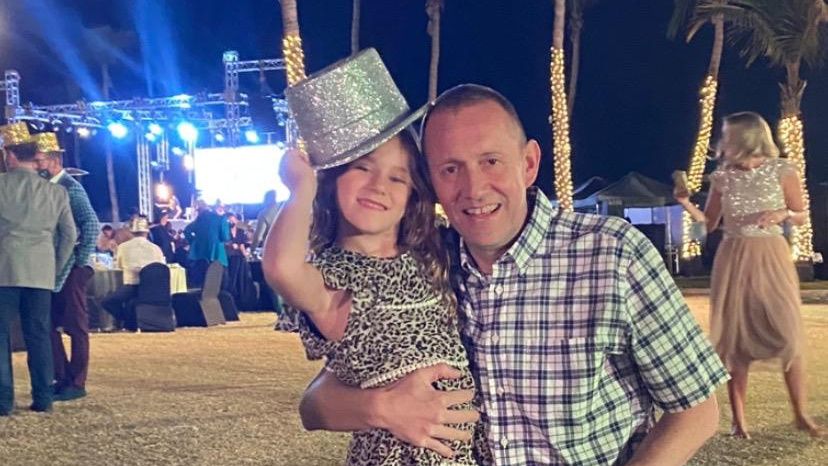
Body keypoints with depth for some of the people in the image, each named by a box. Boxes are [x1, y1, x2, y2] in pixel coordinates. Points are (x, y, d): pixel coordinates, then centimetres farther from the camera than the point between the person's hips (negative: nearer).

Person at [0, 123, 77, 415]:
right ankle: (43, 398, 9)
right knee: (39, 335, 8)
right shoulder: (56, 192, 8)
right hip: (41, 272, 3)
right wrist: (56, 269, 18)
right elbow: (70, 235, 11)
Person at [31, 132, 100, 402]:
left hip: (71, 270, -8)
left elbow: (91, 225, -18)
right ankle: (62, 379, 18)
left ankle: (77, 384, 5)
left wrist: (81, 261, -16)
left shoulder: (70, 188, -11)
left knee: (75, 326, -1)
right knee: (49, 324, 9)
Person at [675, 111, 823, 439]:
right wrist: (686, 204, -8)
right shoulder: (722, 176, 3)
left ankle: (801, 415, 7)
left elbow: (802, 217, 4)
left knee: (788, 335, -6)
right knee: (735, 339, 2)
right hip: (733, 259, 2)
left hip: (771, 258, -2)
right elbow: (709, 224, 8)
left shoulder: (782, 171, -4)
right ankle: (738, 420, 8)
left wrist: (783, 214, -16)